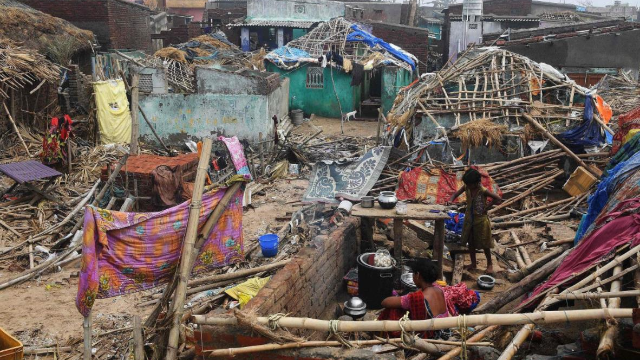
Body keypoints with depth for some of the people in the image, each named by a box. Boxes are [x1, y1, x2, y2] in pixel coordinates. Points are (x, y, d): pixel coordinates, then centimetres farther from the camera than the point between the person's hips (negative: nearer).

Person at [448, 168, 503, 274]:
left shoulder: (483, 191, -23)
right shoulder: (466, 188, -10)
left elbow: (499, 199, -19)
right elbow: (456, 194, 0)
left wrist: (488, 206, -17)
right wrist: (451, 200, -20)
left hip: (481, 220, -5)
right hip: (469, 219, 5)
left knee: (484, 244, 9)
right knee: (470, 242, 14)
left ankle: (489, 263, 30)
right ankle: (473, 263, 30)